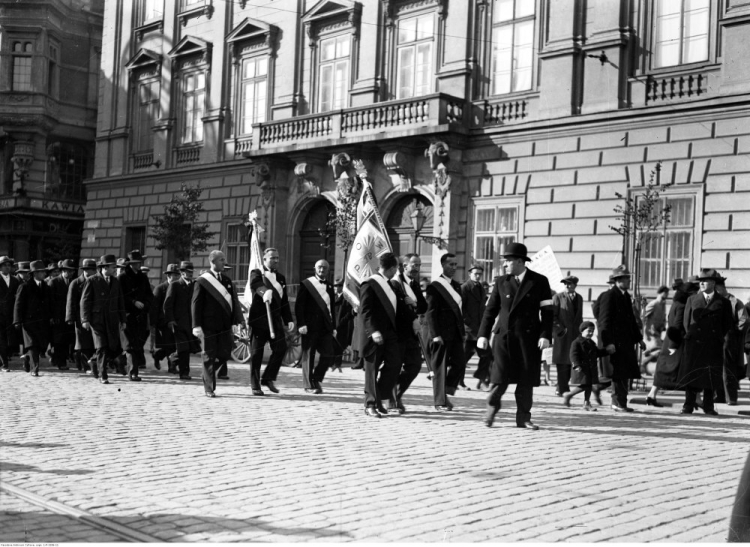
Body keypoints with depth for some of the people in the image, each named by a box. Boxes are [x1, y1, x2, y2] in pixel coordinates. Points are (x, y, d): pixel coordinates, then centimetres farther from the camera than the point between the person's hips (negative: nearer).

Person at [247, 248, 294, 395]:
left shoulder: (281, 277, 18)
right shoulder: (256, 273, 1)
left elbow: (285, 301, 18)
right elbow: (255, 285, -24)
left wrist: (288, 320, 8)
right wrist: (265, 291, -45)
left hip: (275, 319, 4)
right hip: (259, 318, -4)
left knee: (281, 347, -10)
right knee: (256, 352, 0)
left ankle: (268, 378, 6)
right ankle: (255, 385, 9)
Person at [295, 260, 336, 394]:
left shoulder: (330, 287, 16)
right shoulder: (306, 284, 0)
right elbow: (299, 305, -6)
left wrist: (333, 327, 12)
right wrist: (301, 324, -14)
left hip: (325, 326, 4)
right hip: (310, 326, -4)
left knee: (328, 355, -1)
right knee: (308, 355, 1)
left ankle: (316, 379, 19)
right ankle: (309, 385, 9)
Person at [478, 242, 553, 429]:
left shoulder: (539, 281, 1)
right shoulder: (501, 281, 8)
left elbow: (547, 311, -1)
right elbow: (491, 309, 9)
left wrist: (545, 335, -11)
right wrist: (483, 334, 3)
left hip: (529, 336, -1)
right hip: (504, 334, 1)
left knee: (526, 379, 3)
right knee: (500, 376, -5)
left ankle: (523, 417, 13)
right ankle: (491, 407, 16)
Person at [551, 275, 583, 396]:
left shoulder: (579, 298, 13)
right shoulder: (558, 297, -3)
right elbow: (553, 317, -6)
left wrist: (580, 331, 11)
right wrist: (561, 330, -13)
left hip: (575, 335, 4)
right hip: (562, 335, -4)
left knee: (569, 362, 3)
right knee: (562, 363, -3)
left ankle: (563, 388, 14)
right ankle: (562, 389, 2)